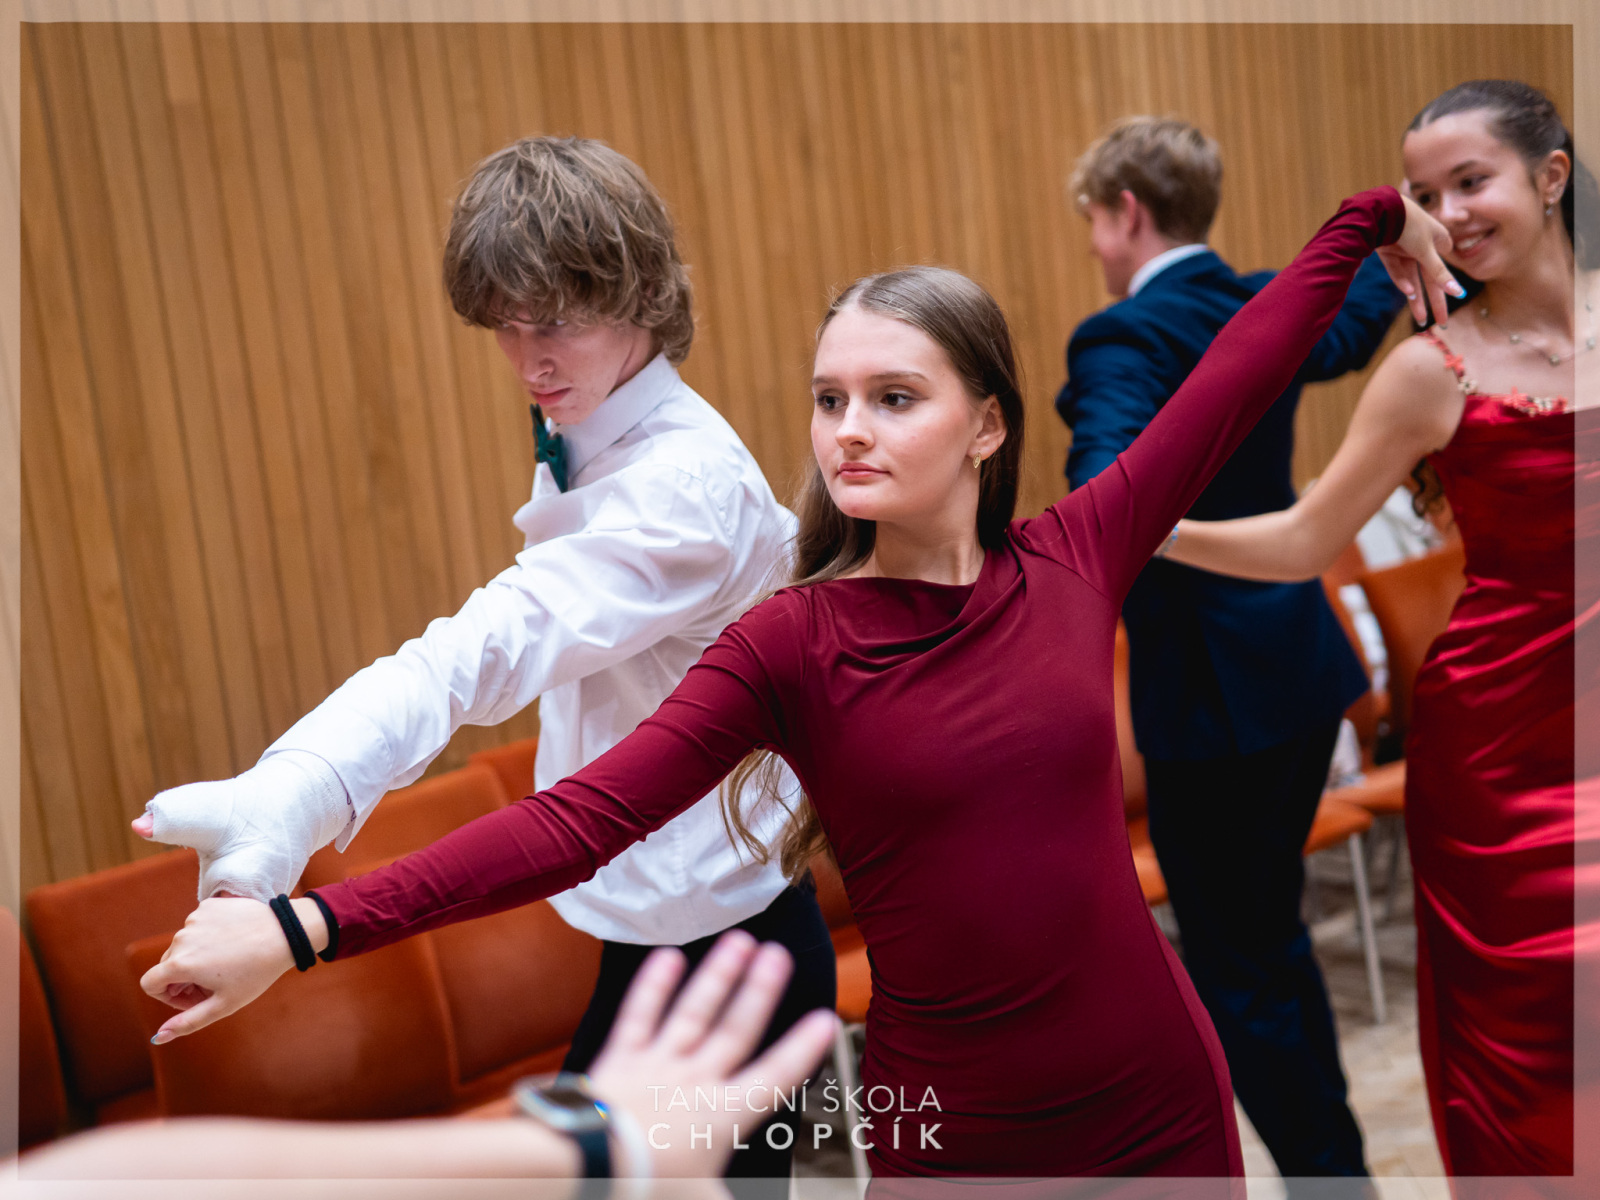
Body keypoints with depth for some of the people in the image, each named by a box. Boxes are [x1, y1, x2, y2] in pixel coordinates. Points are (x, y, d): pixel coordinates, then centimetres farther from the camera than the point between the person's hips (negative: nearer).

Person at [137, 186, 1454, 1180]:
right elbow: (587, 816, -21)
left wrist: (1378, 212, 14)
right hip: (957, 1132, -2)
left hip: (1167, 1100, 2)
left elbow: (1236, 377, 4)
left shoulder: (1069, 564, -4)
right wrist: (304, 925, -30)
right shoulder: (791, 644, -11)